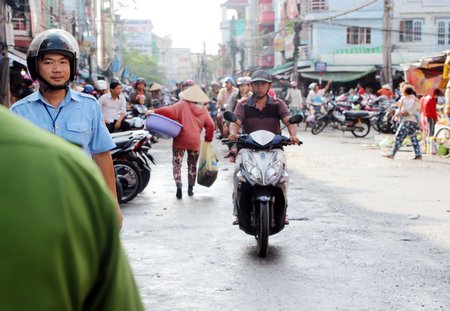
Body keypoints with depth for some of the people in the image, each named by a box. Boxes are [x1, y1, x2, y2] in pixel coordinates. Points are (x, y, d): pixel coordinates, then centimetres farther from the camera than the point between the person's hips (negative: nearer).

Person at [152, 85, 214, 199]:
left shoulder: (182, 105, -4)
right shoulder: (203, 110, 5)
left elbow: (169, 111, -18)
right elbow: (210, 125, 2)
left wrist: (155, 112, -16)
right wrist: (208, 139, 13)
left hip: (180, 141, -3)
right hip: (195, 142, 3)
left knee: (177, 164, 3)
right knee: (192, 165, 18)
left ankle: (179, 186, -14)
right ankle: (190, 189, 22)